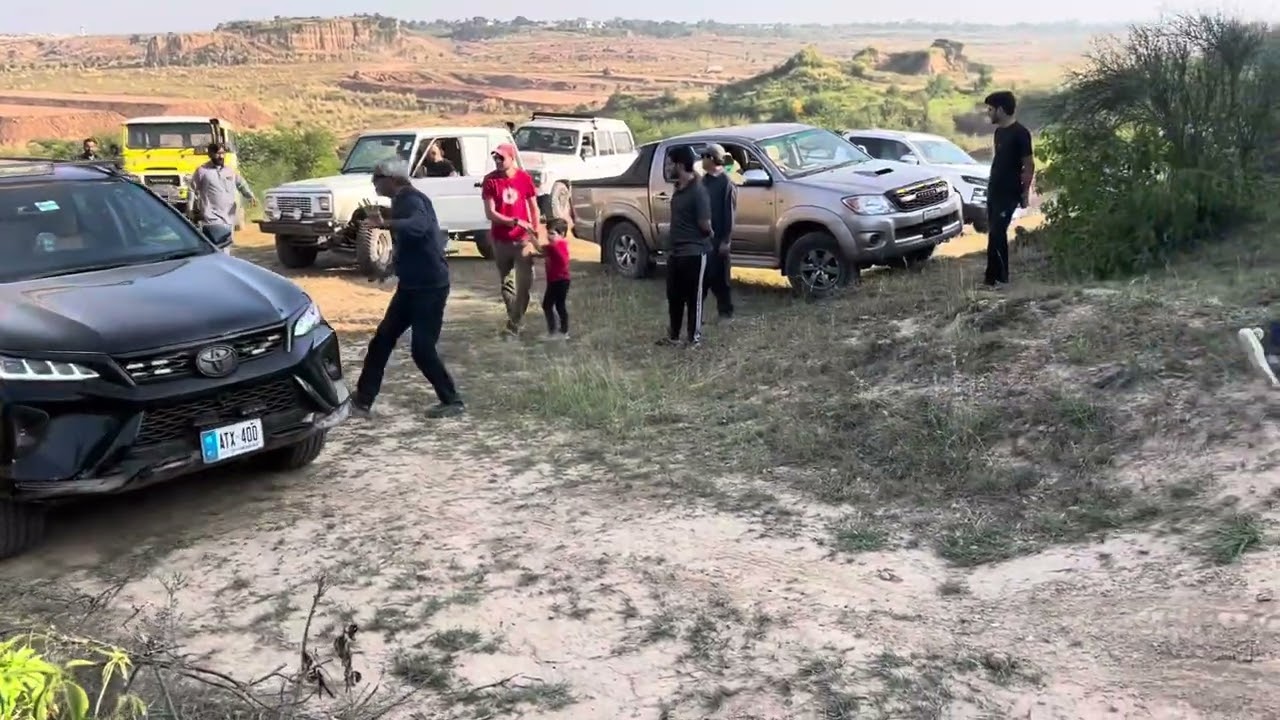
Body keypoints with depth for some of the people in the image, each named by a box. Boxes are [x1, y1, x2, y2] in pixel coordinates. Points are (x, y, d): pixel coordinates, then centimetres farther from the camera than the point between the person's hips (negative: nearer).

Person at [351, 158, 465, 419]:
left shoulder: (411, 200, -17)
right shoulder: (403, 201, 14)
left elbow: (418, 226, -41)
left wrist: (385, 223, -52)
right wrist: (394, 266, 36)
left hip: (429, 286, -10)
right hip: (412, 285, 10)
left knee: (422, 348, -6)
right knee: (382, 339, 8)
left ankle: (452, 401, 8)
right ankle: (363, 400, 14)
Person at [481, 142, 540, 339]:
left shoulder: (524, 178, -3)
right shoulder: (490, 180, -4)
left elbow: (534, 208, 6)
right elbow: (490, 213, -9)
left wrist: (536, 232, -2)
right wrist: (515, 221, -19)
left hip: (522, 239, -1)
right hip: (501, 240, 1)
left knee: (523, 284, -4)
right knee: (507, 285, 11)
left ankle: (513, 326, 2)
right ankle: (516, 321, 26)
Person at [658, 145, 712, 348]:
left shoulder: (697, 191, -18)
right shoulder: (678, 188, 9)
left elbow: (705, 224, -18)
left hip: (694, 252, -8)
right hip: (675, 252, 8)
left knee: (693, 296, 2)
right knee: (673, 296, 14)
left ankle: (695, 338, 12)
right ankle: (673, 336, 26)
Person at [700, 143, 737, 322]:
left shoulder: (726, 183, -10)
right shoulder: (704, 180, 12)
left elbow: (730, 214, -13)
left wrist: (726, 240, -16)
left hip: (717, 238, -7)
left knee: (719, 277, 0)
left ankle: (725, 312, 10)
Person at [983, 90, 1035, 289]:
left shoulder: (1020, 133, -15)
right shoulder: (999, 131, 10)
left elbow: (1029, 165, -13)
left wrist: (1025, 193, -13)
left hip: (1009, 193, -9)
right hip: (994, 191, 9)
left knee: (996, 234, -10)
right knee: (996, 234, 10)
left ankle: (994, 278, -6)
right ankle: (1001, 276, 17)